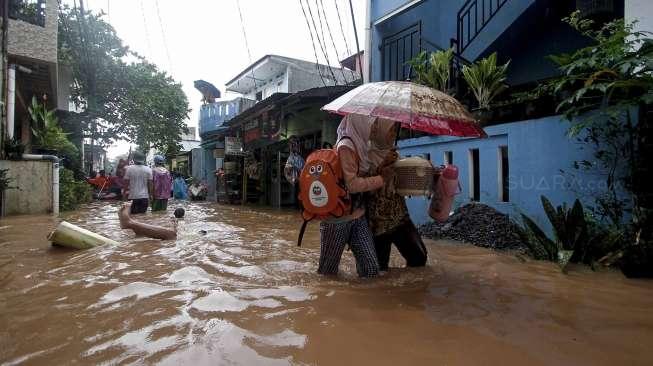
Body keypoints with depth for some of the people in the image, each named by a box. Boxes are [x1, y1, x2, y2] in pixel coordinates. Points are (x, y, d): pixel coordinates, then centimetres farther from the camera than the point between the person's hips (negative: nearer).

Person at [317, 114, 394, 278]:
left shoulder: (356, 145, 11)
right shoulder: (346, 146, -15)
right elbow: (352, 184, -20)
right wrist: (381, 178, -11)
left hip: (357, 216, 8)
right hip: (338, 218, -8)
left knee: (371, 268, 2)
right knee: (328, 272, 7)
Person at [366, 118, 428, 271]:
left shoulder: (393, 154, 11)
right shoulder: (367, 155, -8)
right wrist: (382, 165, -26)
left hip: (400, 217, 6)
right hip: (378, 221, -5)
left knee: (419, 256, 0)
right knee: (380, 267, -1)